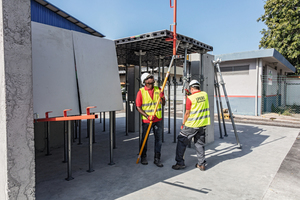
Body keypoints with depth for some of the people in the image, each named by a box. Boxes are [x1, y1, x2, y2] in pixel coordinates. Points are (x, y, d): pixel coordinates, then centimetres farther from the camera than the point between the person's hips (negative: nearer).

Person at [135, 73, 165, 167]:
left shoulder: (158, 89, 3)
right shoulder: (141, 92, -7)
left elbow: (163, 103, 5)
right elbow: (138, 107, -8)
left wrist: (162, 97, -18)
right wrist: (148, 116, -18)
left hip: (158, 119, 3)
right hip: (146, 120, -3)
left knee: (158, 139, 7)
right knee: (144, 139, 11)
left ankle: (157, 159, 21)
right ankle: (143, 157, 31)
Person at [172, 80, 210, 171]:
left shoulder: (190, 98, -15)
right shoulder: (205, 94, 1)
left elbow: (187, 113, -10)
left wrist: (183, 124, 3)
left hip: (191, 125, -6)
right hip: (203, 124, 6)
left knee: (181, 142, 8)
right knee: (199, 144, 17)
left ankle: (180, 163, 13)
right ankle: (201, 164, 20)